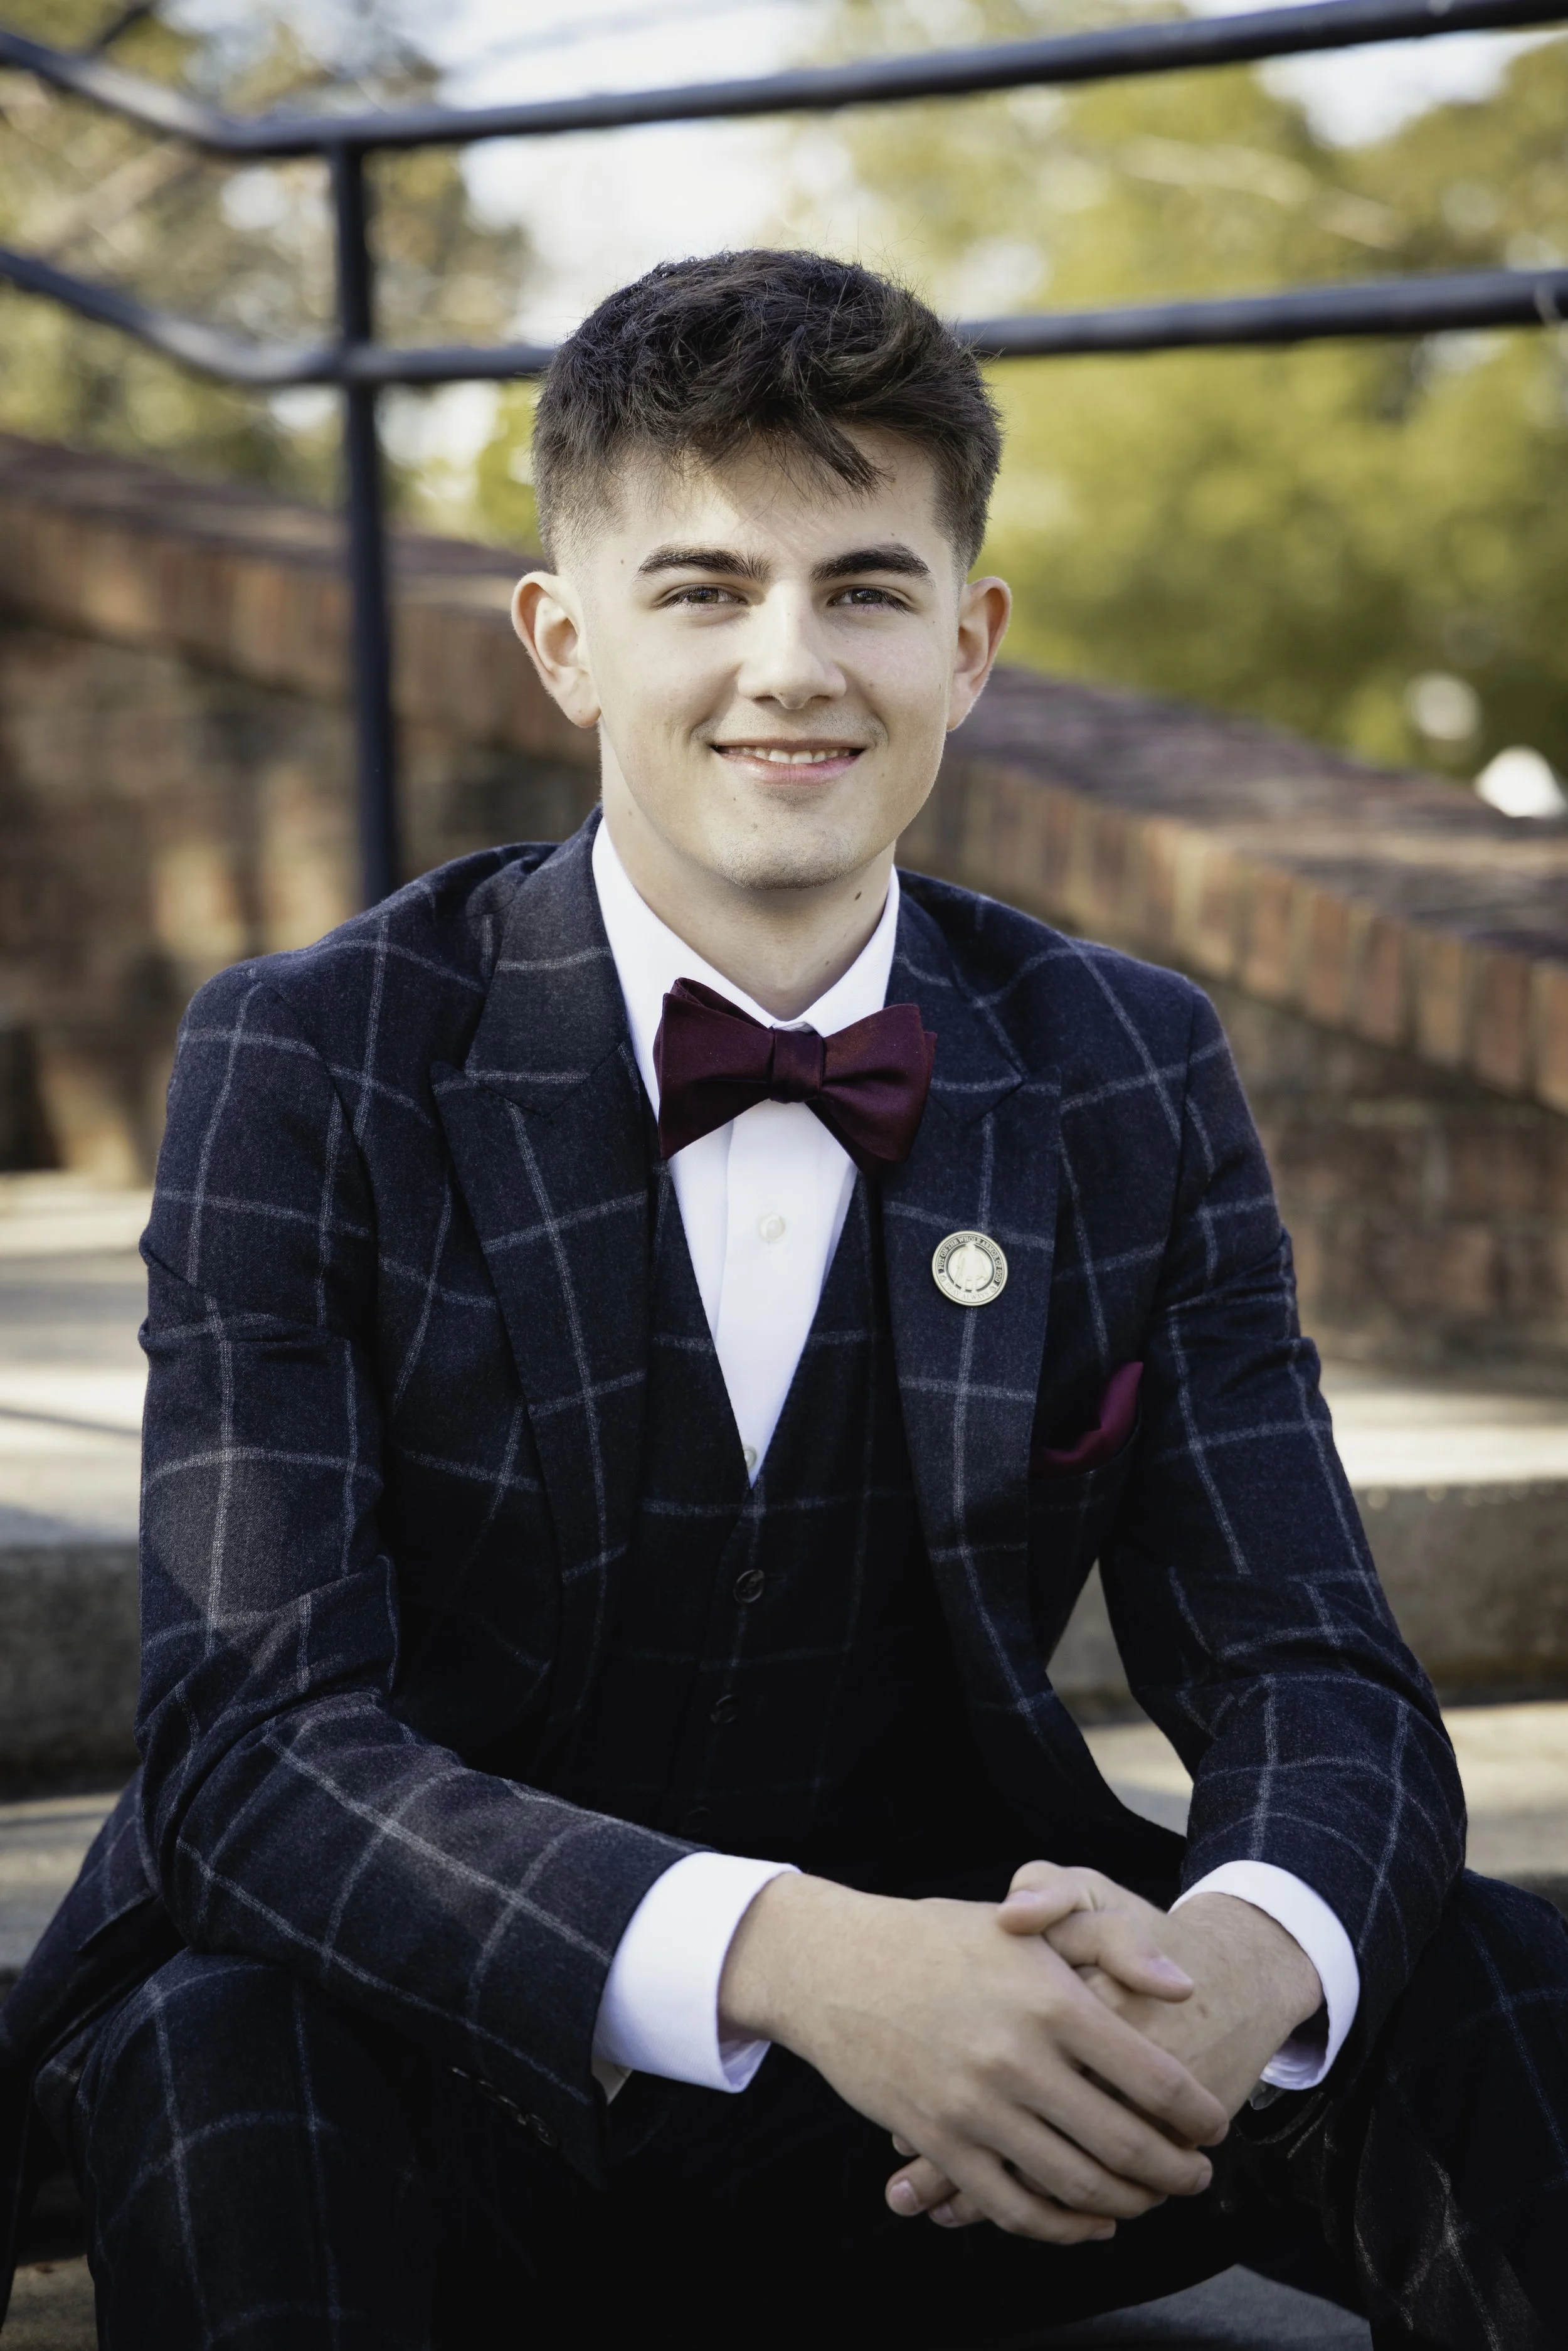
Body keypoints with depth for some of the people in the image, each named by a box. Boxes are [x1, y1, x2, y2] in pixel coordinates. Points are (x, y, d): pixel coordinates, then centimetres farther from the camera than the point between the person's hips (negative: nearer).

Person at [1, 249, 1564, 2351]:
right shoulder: (308, 1069, -10)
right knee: (225, 2043, -35)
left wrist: (1244, 1950, -31)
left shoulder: (1132, 1081, 1)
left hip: (936, 2143, 3)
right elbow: (247, 1741, -20)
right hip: (456, 2123, -2)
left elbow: (1310, 1673, -4)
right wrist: (783, 1955, -39)